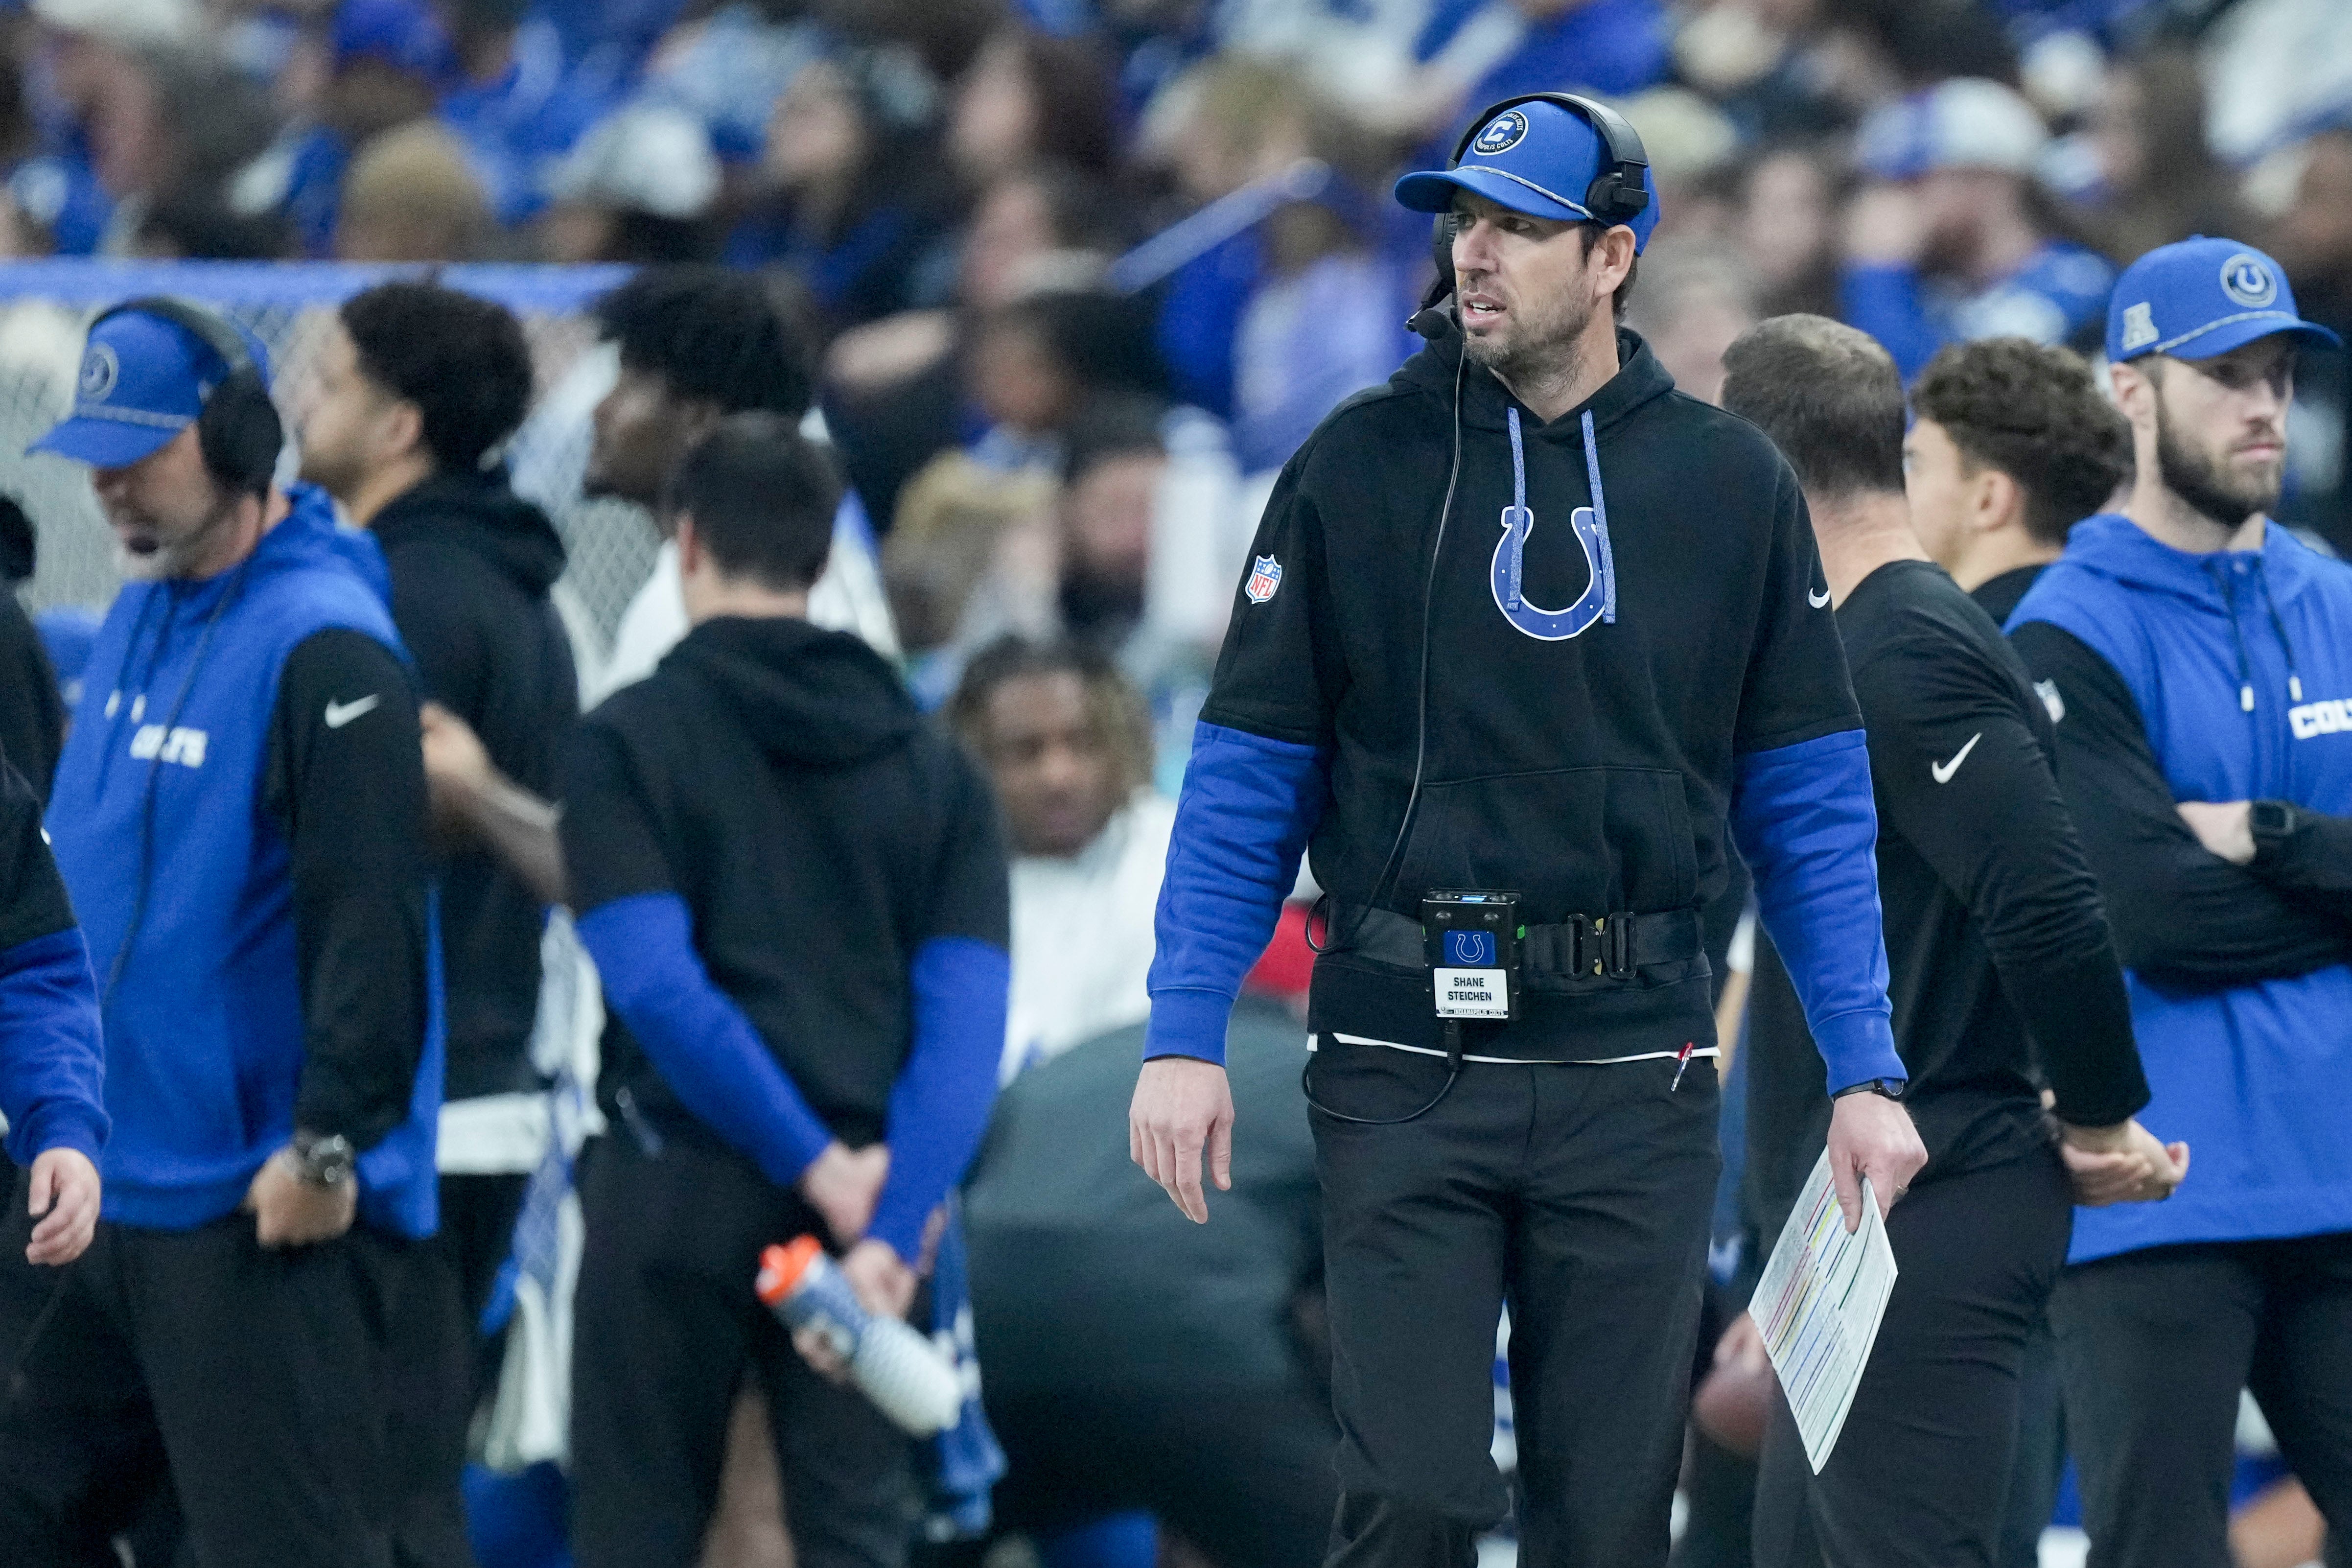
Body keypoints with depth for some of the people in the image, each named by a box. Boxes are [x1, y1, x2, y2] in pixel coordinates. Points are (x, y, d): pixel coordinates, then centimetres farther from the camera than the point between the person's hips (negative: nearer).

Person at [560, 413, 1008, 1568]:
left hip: (678, 1187, -3)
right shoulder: (930, 765, 10)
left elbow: (656, 985, -14)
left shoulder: (628, 741, -1)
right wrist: (891, 1223, -10)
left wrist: (820, 1167, -12)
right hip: (869, 1202, 3)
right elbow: (966, 1013, -2)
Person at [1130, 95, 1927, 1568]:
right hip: (1406, 1061, -1)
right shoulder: (1360, 469, 3)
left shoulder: (1730, 485, 6)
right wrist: (1185, 1040, -4)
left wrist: (1864, 1072, 3)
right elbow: (1245, 784, 4)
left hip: (1634, 1065, 1)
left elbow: (1811, 802, 8)